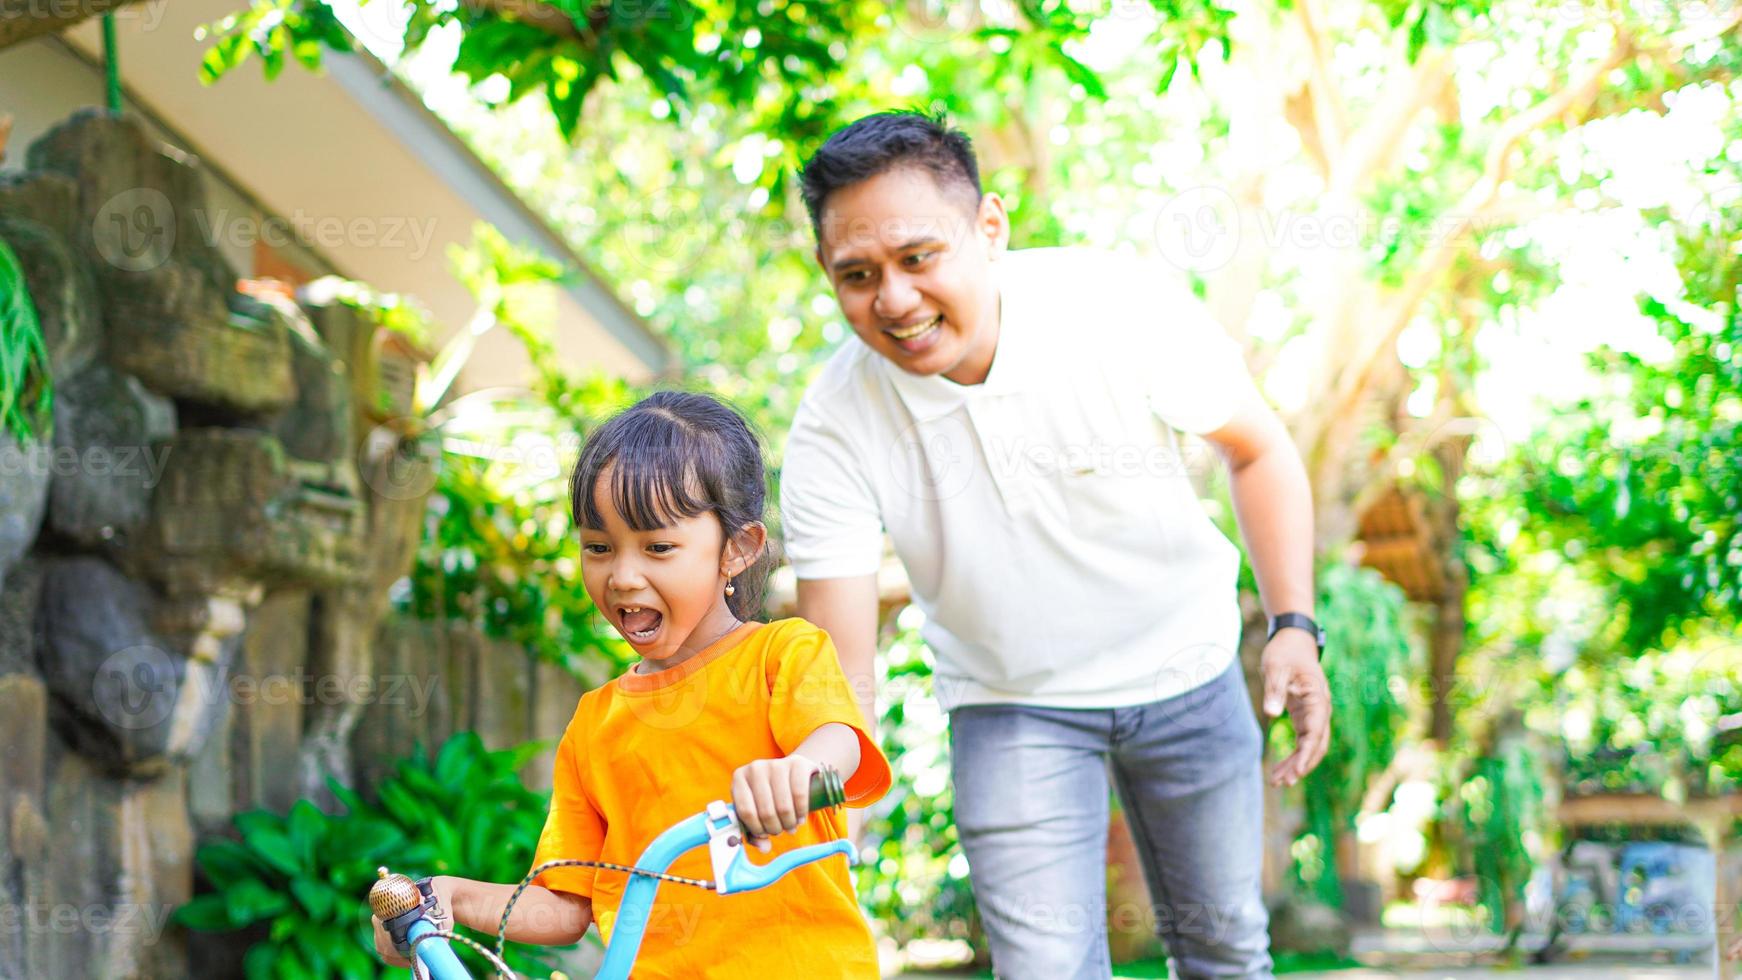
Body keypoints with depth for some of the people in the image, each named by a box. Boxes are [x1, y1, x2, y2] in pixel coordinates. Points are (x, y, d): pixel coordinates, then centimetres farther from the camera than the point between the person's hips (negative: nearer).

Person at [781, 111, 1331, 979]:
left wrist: (1293, 625, -17)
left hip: (1184, 668, 1)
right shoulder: (834, 428, -25)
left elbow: (1256, 450, -7)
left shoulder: (1127, 305, -25)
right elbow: (839, 676, -25)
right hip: (1009, 703, -1)